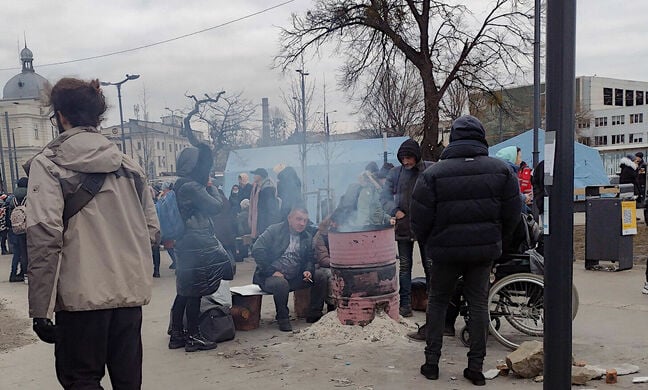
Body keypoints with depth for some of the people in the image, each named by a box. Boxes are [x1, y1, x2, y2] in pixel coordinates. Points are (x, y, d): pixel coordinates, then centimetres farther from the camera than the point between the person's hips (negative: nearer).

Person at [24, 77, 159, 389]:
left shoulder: (47, 165, -5)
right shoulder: (128, 164, 9)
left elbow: (44, 236, -14)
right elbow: (152, 230, 8)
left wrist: (40, 308, -12)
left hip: (82, 295, -4)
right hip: (130, 292, 5)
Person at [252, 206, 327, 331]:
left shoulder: (307, 237, 12)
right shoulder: (274, 230, -4)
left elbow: (309, 259, 17)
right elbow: (257, 250, -13)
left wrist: (308, 270, -8)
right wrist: (272, 271, -19)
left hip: (294, 278, 5)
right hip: (270, 277, -5)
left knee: (321, 277, -11)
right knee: (281, 283, -38)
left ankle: (314, 315, -1)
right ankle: (282, 319, -15)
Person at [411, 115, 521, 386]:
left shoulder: (434, 173, -11)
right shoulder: (501, 170, -2)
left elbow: (420, 219, -9)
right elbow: (512, 214, 2)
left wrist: (429, 243, 10)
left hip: (446, 251, -2)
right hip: (485, 250, 2)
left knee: (437, 302, 14)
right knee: (478, 304, 12)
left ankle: (431, 362, 18)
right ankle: (476, 367, 17)